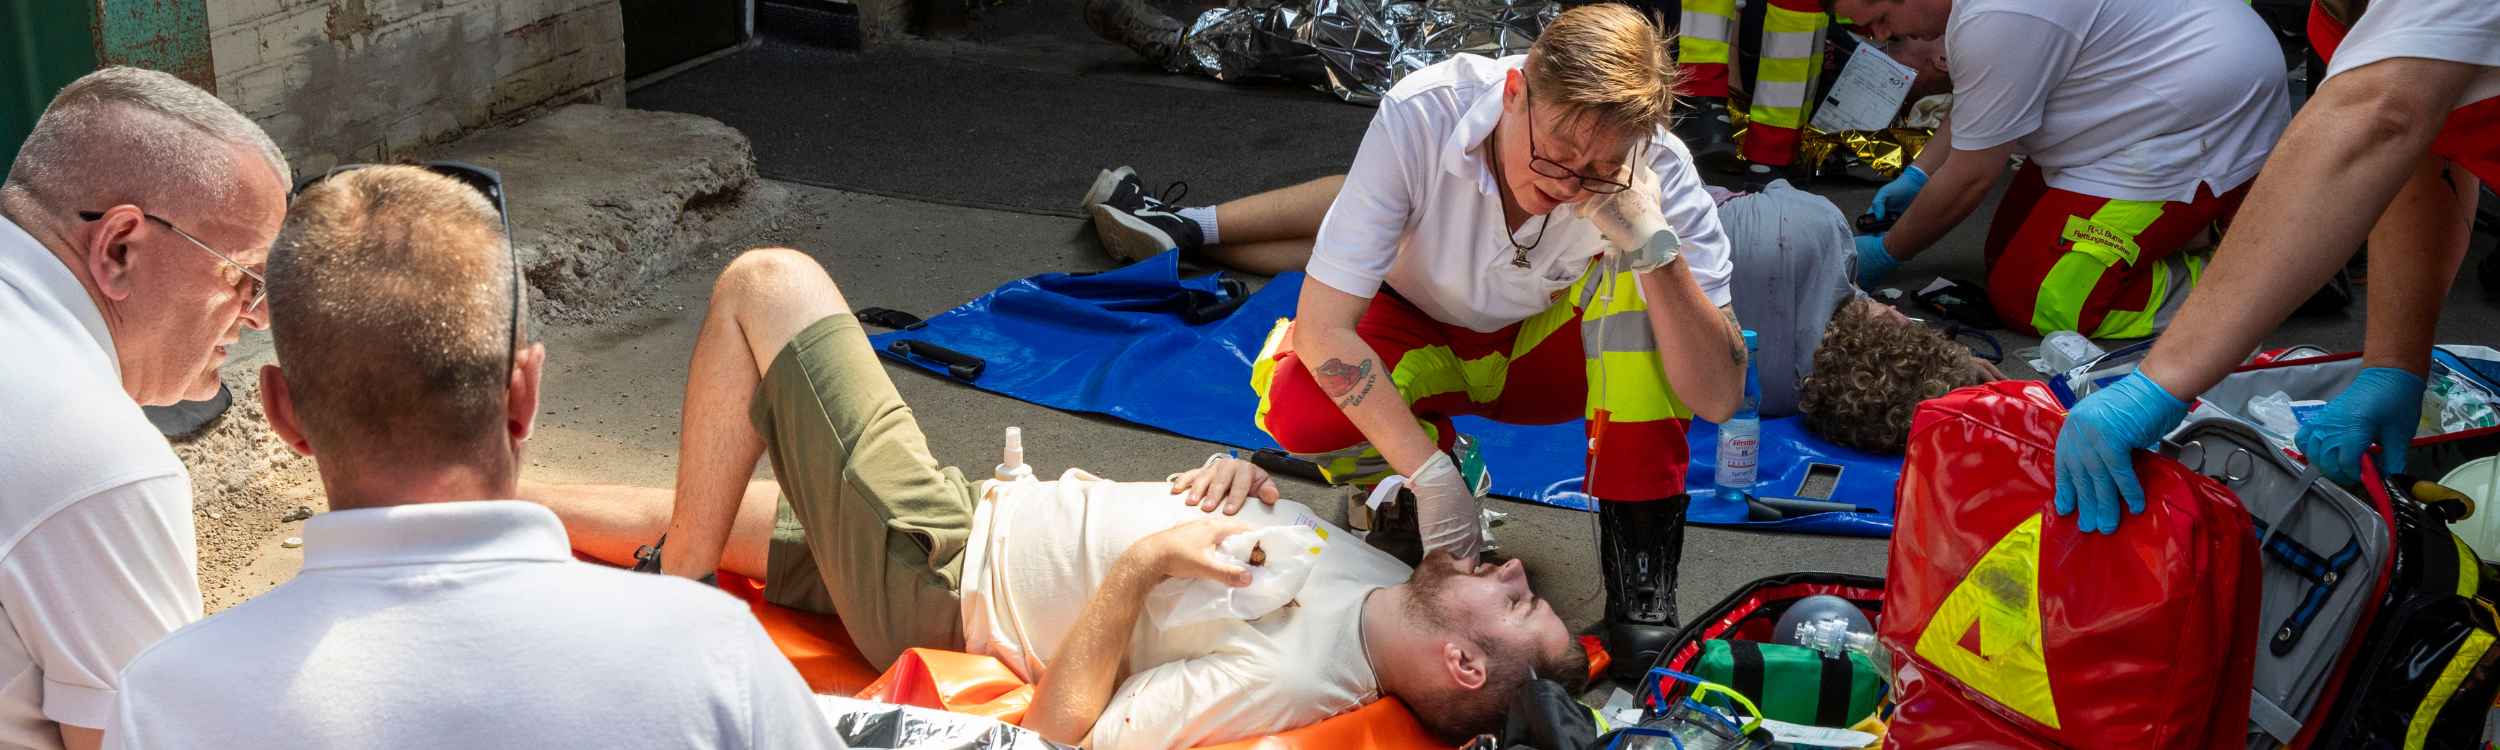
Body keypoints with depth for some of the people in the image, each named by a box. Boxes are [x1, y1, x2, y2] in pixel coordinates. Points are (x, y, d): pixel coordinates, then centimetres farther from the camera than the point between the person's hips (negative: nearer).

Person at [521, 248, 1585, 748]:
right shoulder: (1383, 581, -8)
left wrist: (1139, 563, -31)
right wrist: (1245, 477, -12)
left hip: (926, 575, -7)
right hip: (989, 513, 7)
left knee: (766, 282, -6)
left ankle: (675, 598, 7)